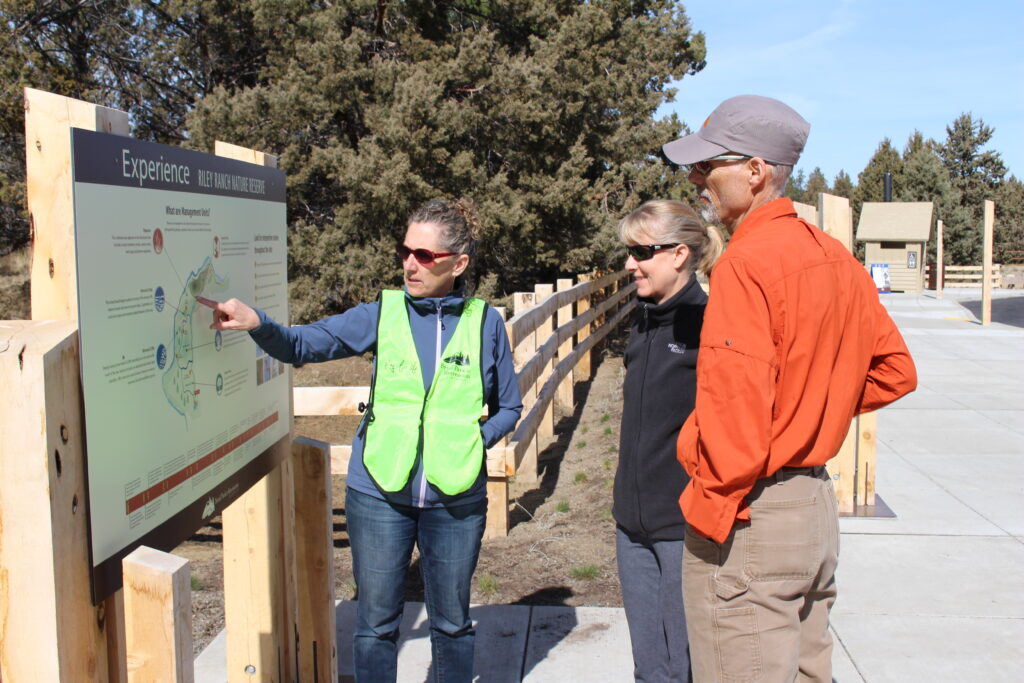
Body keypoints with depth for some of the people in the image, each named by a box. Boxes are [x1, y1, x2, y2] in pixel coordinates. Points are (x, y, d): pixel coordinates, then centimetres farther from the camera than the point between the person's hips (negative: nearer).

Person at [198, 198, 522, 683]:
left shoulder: (485, 323, -2)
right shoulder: (381, 315, -2)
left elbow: (508, 406, 7)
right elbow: (301, 345, -7)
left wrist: (474, 441, -10)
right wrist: (257, 323, -27)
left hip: (456, 501, 0)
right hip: (379, 496, 1)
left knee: (452, 623, 15)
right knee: (376, 624, 11)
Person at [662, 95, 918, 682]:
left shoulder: (746, 264, -19)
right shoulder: (833, 256, 8)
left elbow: (734, 418, -25)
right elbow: (896, 371, 17)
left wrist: (707, 518, -14)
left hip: (748, 519, -9)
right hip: (818, 502, 9)